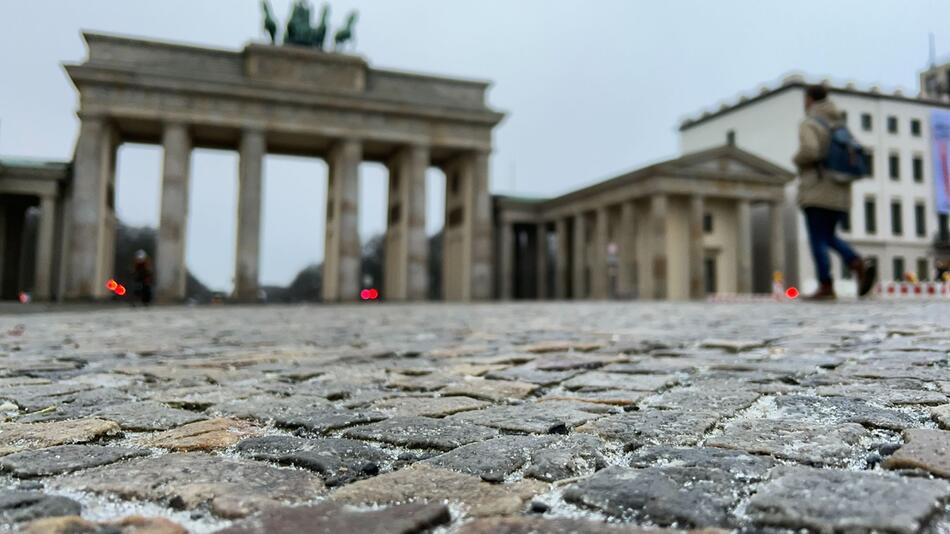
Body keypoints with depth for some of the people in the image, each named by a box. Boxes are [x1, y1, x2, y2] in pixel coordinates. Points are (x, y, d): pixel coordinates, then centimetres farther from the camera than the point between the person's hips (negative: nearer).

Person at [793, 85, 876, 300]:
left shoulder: (809, 124, -7)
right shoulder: (839, 124, 16)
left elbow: (809, 151, -24)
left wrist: (797, 159, -3)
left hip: (817, 192, -7)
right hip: (840, 192, 7)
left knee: (818, 240, -3)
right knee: (829, 237, 17)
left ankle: (826, 287, -6)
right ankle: (860, 265, -4)